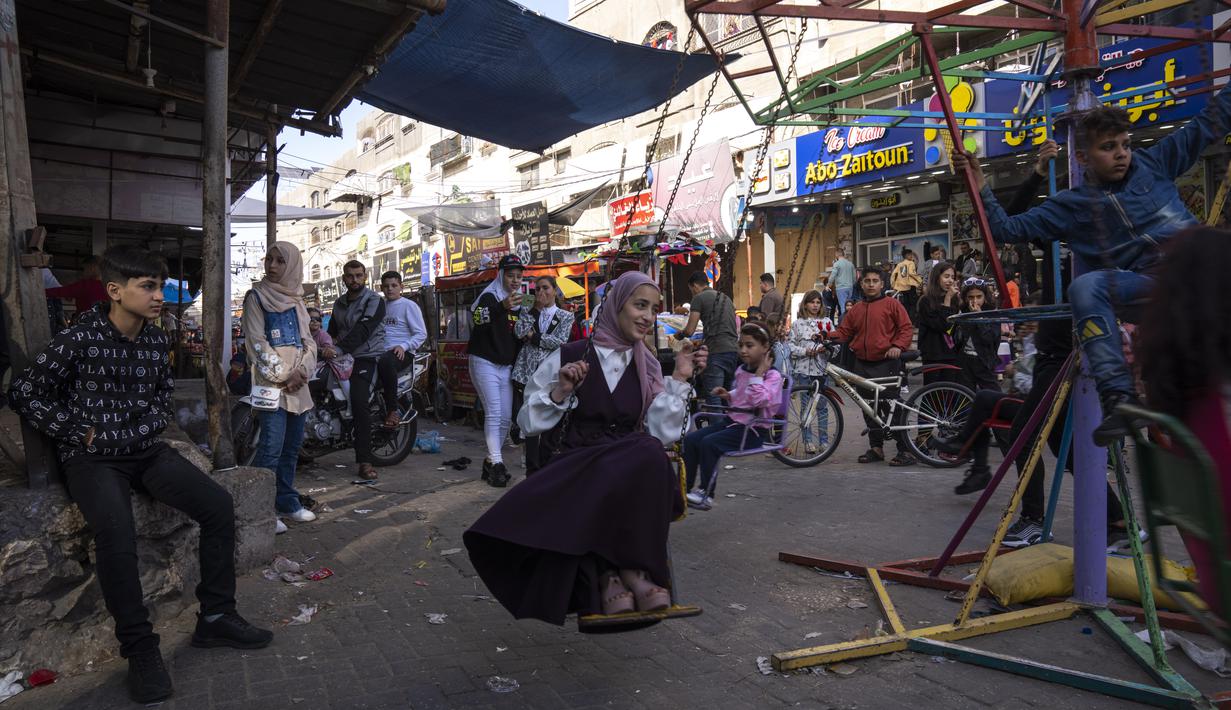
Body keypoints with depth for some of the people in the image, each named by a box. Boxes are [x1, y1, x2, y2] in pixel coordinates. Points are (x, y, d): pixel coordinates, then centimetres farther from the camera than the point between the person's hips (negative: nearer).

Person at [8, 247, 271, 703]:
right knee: (116, 532, -34)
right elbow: (25, 394, -3)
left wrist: (152, 424, 1)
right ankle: (139, 646, -18)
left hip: (146, 450, 5)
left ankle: (215, 618, -3)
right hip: (92, 457, -5)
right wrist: (79, 432, -8)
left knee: (218, 504, -14)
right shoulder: (79, 339, -10)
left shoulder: (157, 340, 5)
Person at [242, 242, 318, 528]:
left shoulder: (296, 300, 17)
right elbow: (257, 342, -7)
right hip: (271, 382, -6)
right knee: (272, 447, -12)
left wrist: (301, 372, -6)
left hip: (297, 383, 6)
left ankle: (287, 501, 19)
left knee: (292, 446, 9)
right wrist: (282, 376, -12)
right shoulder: (256, 296, 1)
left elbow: (308, 340, 12)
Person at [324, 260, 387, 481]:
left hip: (367, 357, -8)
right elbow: (332, 330, 27)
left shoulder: (374, 301, -4)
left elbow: (362, 330, -18)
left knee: (359, 401, -26)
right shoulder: (339, 303, 20)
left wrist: (338, 348, -29)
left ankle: (365, 461, -26)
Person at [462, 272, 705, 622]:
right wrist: (560, 392, -13)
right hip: (574, 468, -3)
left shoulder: (649, 367, 11)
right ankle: (607, 571, -18)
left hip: (635, 467, 3)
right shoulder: (568, 357, 1)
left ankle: (629, 568, -19)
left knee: (649, 452, -34)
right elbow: (529, 423, 3)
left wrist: (680, 379, -2)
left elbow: (663, 434, 2)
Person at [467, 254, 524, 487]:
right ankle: (496, 463, -12)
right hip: (485, 363, -7)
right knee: (493, 413, -14)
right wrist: (502, 307, -45)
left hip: (507, 367, 7)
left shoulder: (519, 303, 14)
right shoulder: (489, 297, -7)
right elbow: (479, 321, -30)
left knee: (506, 418, 6)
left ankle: (491, 460, 18)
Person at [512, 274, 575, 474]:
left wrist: (533, 336, -4)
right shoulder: (530, 314, 17)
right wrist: (536, 308, 1)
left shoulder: (566, 316, 9)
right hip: (527, 373, 2)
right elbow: (519, 330, -3)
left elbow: (559, 341, -6)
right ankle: (532, 468, 11)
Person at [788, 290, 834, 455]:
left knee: (823, 405, 5)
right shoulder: (797, 323, 4)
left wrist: (826, 348, -11)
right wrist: (805, 351, -13)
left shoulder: (827, 322, 9)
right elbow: (790, 345, 1)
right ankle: (808, 441, 10)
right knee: (805, 406, 3)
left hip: (822, 368, 1)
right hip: (804, 369, -1)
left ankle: (824, 441, 13)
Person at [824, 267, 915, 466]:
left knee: (891, 407, -7)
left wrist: (898, 346, -18)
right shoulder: (856, 309, 16)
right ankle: (876, 447, 20)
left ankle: (905, 450, -1)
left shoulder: (891, 304, 2)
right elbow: (844, 332, 15)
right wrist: (827, 336, -3)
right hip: (862, 365, 5)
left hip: (886, 363, -5)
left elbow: (906, 328, -1)